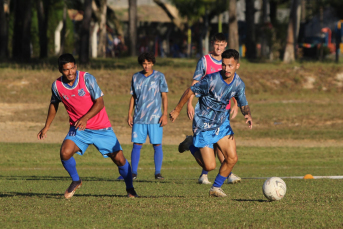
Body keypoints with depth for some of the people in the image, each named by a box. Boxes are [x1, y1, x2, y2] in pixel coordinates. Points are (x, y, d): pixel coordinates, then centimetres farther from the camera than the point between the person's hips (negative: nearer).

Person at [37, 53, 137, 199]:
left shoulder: (87, 79, -17)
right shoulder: (57, 86, -7)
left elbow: (100, 102, -16)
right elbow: (54, 104, 14)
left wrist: (85, 118, -29)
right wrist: (46, 127, 15)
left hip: (101, 128, -2)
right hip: (78, 129, 2)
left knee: (119, 159, -4)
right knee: (65, 152, -23)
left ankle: (130, 188, 22)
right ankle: (76, 181, 5)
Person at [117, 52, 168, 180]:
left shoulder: (159, 77, 3)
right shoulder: (136, 77, 10)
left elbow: (164, 96, 3)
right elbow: (133, 97, 15)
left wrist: (165, 114, -5)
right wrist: (129, 114, 9)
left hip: (155, 117, -2)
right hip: (139, 118, 2)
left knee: (157, 145, -3)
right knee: (136, 145, -1)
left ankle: (158, 173, 4)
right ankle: (133, 173, 4)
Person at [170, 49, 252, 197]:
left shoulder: (239, 84, -7)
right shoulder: (212, 80, -25)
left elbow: (243, 104, 4)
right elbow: (190, 92, -13)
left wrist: (248, 115, -20)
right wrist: (177, 111, -3)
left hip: (221, 123, 5)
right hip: (204, 126, -5)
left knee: (232, 158, -6)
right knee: (210, 166, -6)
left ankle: (216, 188, 16)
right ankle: (191, 145, 23)